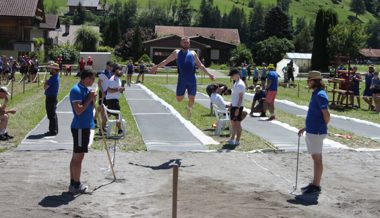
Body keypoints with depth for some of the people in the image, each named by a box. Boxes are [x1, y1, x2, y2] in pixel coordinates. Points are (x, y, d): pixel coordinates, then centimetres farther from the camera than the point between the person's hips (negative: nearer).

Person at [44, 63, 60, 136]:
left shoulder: (53, 78, -20)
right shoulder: (56, 77, 10)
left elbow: (45, 87, -21)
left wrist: (45, 82, -4)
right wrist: (47, 82, 3)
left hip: (50, 98, -10)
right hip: (53, 97, 10)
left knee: (51, 115, -5)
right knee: (53, 115, 17)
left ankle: (53, 131, -1)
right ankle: (54, 130, 25)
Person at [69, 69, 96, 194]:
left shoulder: (85, 89, 13)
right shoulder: (76, 90, -16)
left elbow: (90, 107, 20)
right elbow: (78, 110, -23)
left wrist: (93, 100, 1)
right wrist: (89, 99, -15)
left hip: (85, 126, 10)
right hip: (80, 127, -10)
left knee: (76, 157, 13)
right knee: (78, 157, -4)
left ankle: (73, 184, 20)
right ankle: (76, 185, 2)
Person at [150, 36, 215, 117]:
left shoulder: (193, 53, 13)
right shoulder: (177, 52, 9)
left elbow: (200, 65, 19)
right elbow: (166, 61, 15)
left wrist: (209, 74, 16)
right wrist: (156, 67, 11)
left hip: (192, 79, 1)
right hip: (182, 78, -1)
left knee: (192, 99, 4)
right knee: (179, 99, 1)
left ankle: (189, 107, 38)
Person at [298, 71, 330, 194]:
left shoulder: (320, 95, -17)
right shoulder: (315, 94, 12)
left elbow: (326, 116, -21)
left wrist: (322, 127, -4)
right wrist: (305, 128, 21)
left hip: (317, 132, -10)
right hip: (311, 131, 10)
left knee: (317, 159, -1)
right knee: (315, 158, 16)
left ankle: (316, 186, 7)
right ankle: (314, 183, 25)